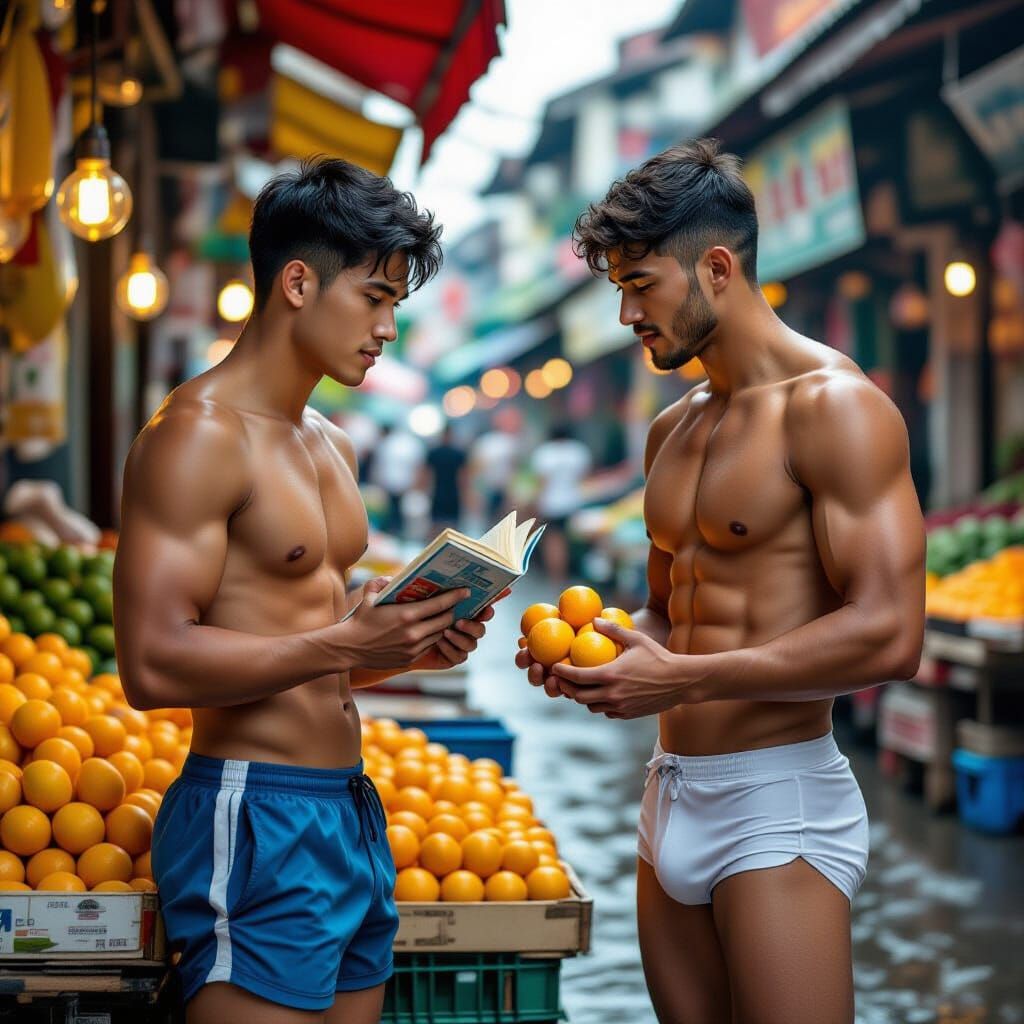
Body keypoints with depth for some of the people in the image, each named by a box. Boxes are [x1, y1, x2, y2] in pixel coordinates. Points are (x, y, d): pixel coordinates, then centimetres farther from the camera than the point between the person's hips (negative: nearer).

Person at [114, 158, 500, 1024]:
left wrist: (407, 645, 7)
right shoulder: (200, 434, -12)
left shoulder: (333, 447, 17)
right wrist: (344, 644, -23)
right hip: (254, 817, -9)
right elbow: (153, 665, -20)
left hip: (351, 811, 9)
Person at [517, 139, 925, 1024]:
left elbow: (888, 635, -20)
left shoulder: (832, 407, -12)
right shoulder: (674, 430, 15)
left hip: (778, 798, -8)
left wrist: (681, 679, -20)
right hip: (673, 794, 8)